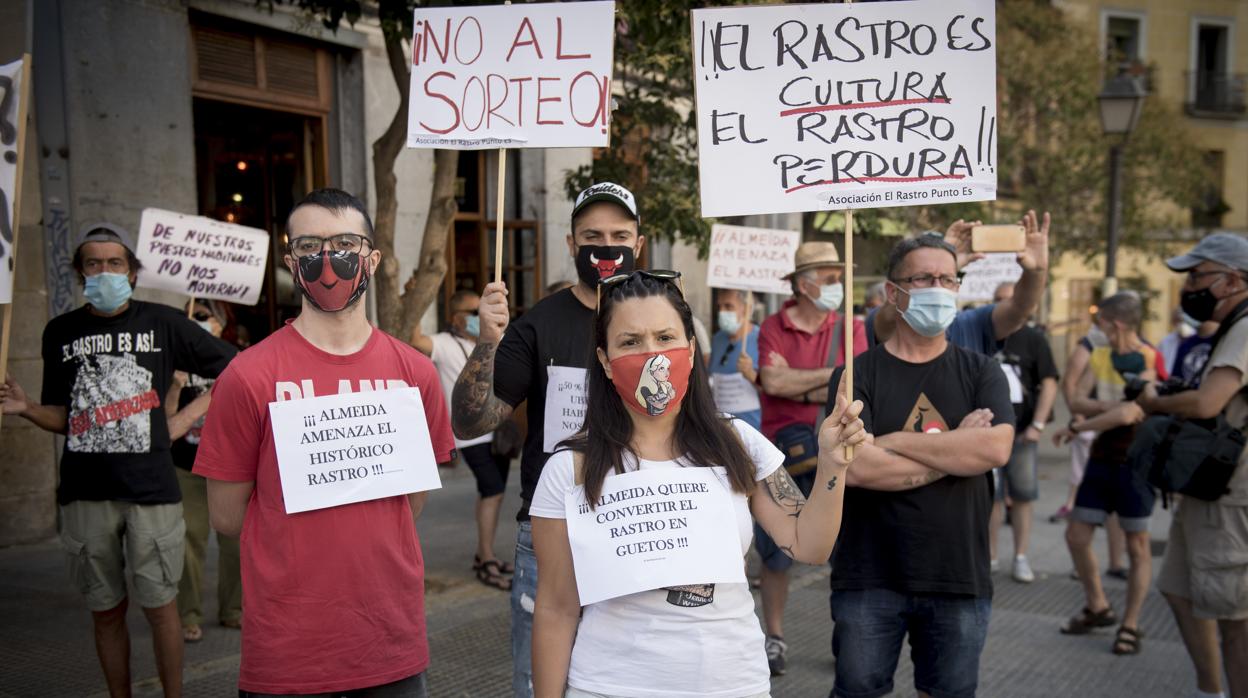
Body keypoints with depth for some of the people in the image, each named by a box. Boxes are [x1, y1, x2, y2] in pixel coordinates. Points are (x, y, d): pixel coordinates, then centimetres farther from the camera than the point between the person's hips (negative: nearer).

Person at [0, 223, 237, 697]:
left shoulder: (164, 323, 1)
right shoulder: (61, 332, 9)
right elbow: (61, 417, 10)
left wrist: (184, 417, -5)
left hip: (151, 488, -2)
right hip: (86, 494, 3)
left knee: (159, 606, 2)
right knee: (106, 611, 11)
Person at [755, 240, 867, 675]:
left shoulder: (850, 328, 1)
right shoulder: (773, 327, -2)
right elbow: (773, 382, -17)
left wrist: (796, 388, -16)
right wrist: (832, 374, -11)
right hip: (783, 454, 0)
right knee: (775, 550, 7)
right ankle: (775, 638, 22)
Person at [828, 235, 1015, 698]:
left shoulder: (980, 372, 3)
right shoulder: (858, 374, -3)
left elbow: (996, 448, -16)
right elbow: (855, 466, -19)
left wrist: (896, 441, -15)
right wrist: (955, 451, -12)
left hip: (959, 578, 2)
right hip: (869, 578, -1)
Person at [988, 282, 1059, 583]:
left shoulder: (1033, 339, 2)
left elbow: (1049, 384, -2)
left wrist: (1037, 425, -10)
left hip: (1021, 432, -1)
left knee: (1021, 496, 3)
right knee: (991, 496, 3)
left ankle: (1020, 558, 11)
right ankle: (990, 556, 13)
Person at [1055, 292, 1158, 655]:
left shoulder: (1149, 360, -14)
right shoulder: (1098, 356, 7)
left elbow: (1128, 414, -23)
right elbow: (1077, 401, -2)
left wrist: (1077, 428, -12)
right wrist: (1111, 407, -20)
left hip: (1135, 460, -7)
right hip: (1102, 458, 7)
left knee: (1137, 544, 3)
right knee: (1076, 535, 8)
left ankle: (1130, 625, 13)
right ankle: (1097, 607, 26)